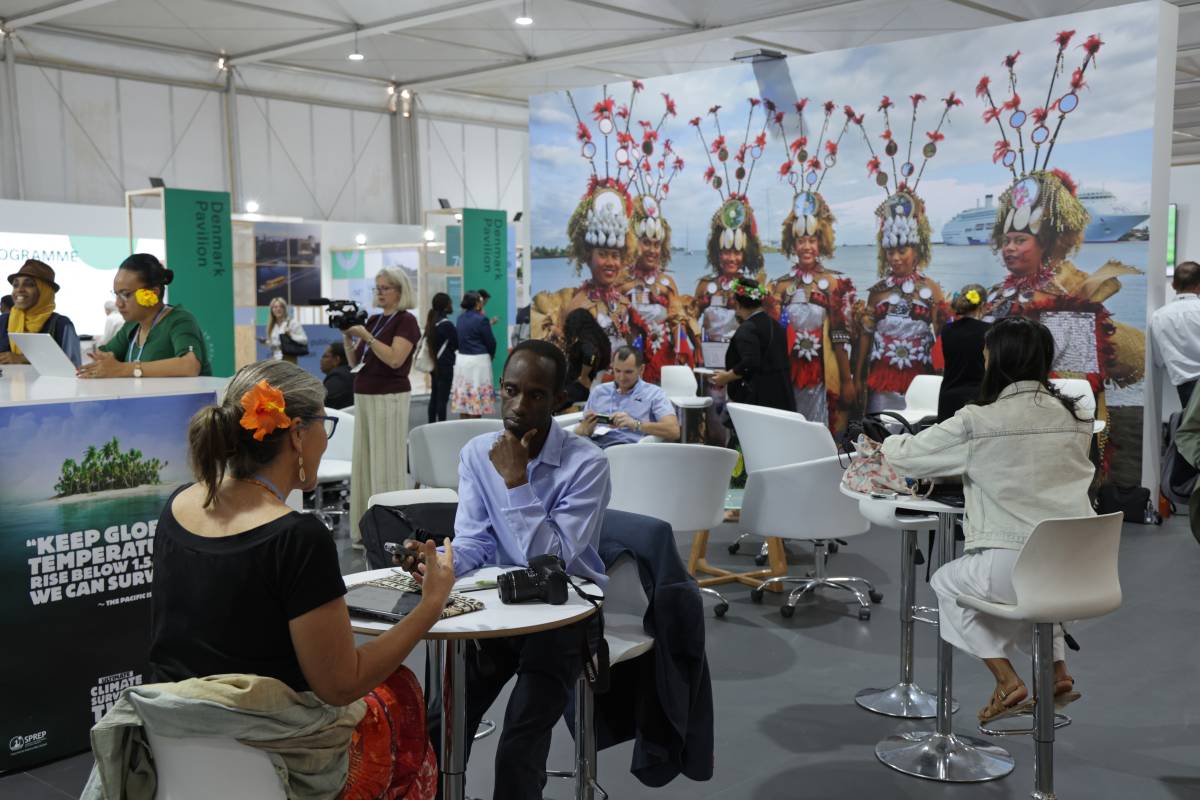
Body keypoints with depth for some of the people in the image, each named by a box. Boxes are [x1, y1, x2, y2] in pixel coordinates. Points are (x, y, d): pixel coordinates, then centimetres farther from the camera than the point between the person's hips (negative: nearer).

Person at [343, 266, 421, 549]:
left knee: (387, 464, -6)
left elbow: (395, 359, -21)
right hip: (364, 396, 8)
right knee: (363, 462, 8)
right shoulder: (373, 319, 13)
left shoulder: (406, 321, -8)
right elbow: (354, 361, 13)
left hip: (389, 398, -8)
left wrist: (366, 336, -21)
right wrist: (347, 337, -3)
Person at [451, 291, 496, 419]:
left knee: (463, 396, 10)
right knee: (477, 398, -3)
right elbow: (490, 341, -7)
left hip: (462, 359, 7)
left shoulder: (461, 318, 8)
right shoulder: (481, 319, -13)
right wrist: (491, 355, 13)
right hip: (478, 360, -7)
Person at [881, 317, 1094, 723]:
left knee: (948, 582, 26)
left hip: (1015, 568, -5)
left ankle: (1008, 681, 17)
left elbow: (905, 456, 1)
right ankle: (1057, 671, 31)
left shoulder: (978, 422, -10)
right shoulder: (1077, 418, 4)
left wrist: (889, 443, 25)